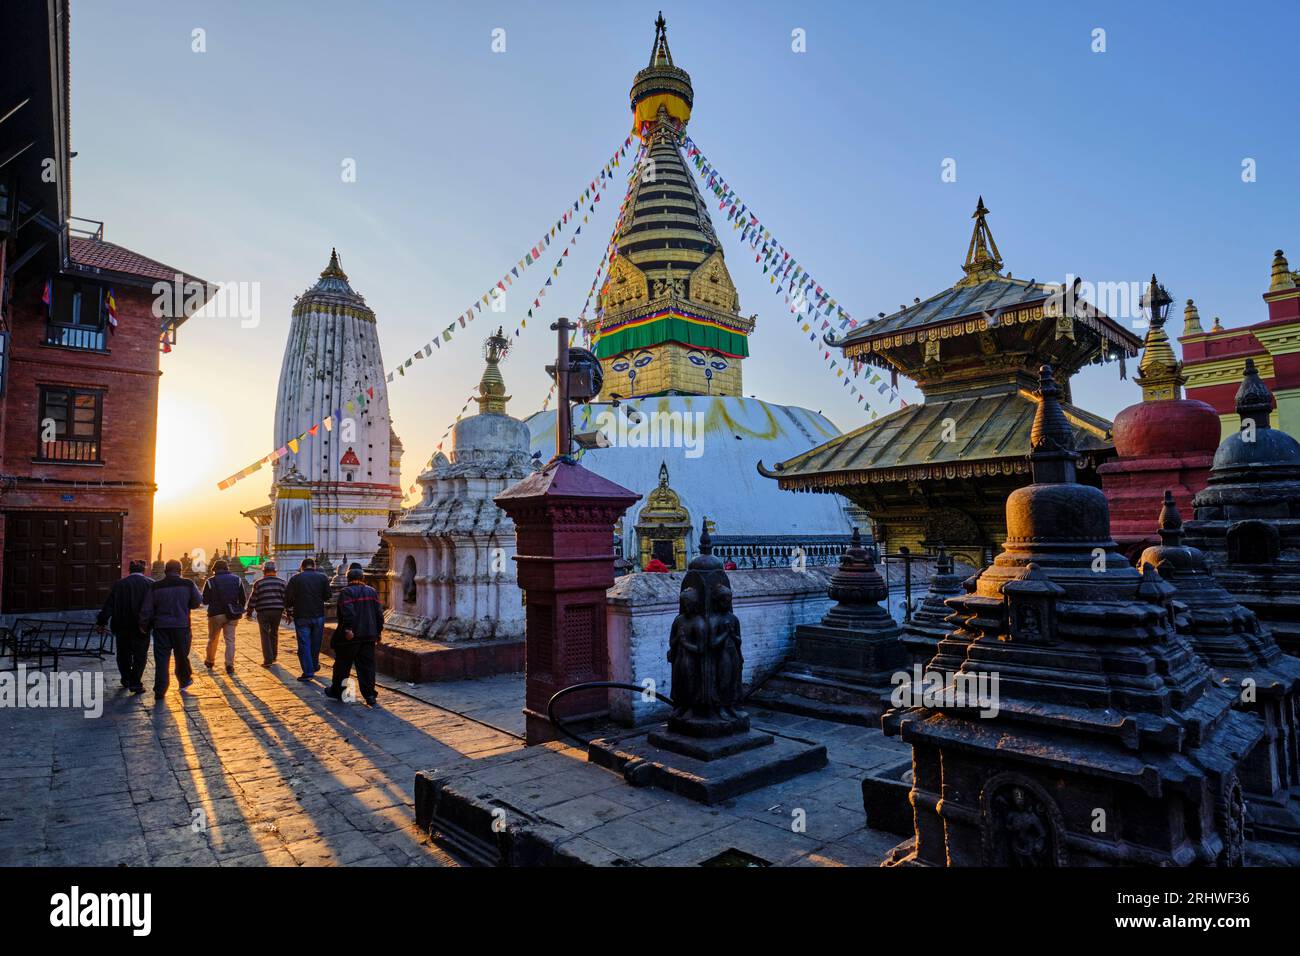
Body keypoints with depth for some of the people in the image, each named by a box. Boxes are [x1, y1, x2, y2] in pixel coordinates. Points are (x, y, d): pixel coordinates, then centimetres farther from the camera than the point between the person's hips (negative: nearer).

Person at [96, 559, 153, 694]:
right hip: (142, 628, -1)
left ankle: (126, 680, 29)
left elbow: (109, 605, -4)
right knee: (140, 656, 5)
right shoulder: (150, 584, -3)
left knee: (123, 654, 18)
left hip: (122, 628, 2)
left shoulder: (119, 584, -1)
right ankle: (135, 683, -1)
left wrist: (102, 622, 2)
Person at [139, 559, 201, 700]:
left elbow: (147, 609, 0)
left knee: (161, 659, 4)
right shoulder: (188, 584, -5)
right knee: (182, 656, 17)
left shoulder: (156, 586, -1)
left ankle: (159, 691, 3)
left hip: (161, 627, 0)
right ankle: (184, 680, 34)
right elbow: (197, 602, 4)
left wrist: (145, 626, 12)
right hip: (182, 626, 0)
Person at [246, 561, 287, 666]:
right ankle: (273, 656, 27)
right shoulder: (281, 582, 4)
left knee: (265, 635, 1)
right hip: (277, 611, 2)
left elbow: (253, 599, 0)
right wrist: (284, 610, 11)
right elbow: (285, 597, 3)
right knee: (274, 633, 17)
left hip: (263, 612, -2)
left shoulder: (258, 583, -1)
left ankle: (268, 659, -4)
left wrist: (249, 612, 10)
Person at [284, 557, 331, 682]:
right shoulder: (322, 577, 0)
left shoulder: (295, 578, -3)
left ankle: (308, 672, -2)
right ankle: (314, 665, 31)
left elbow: (288, 597, -4)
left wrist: (288, 611, 11)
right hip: (318, 615, 2)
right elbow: (327, 596, 2)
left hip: (301, 616, -2)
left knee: (304, 644, 1)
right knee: (316, 642, 16)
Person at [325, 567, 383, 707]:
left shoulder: (345, 592, -6)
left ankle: (336, 691, 28)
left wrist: (348, 629, -23)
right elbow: (379, 613, 9)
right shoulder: (372, 592, 10)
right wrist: (378, 631, 14)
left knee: (342, 665, 12)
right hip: (369, 636, 4)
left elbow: (348, 613, -21)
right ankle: (370, 696, 0)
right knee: (367, 666, 5)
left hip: (350, 637, -4)